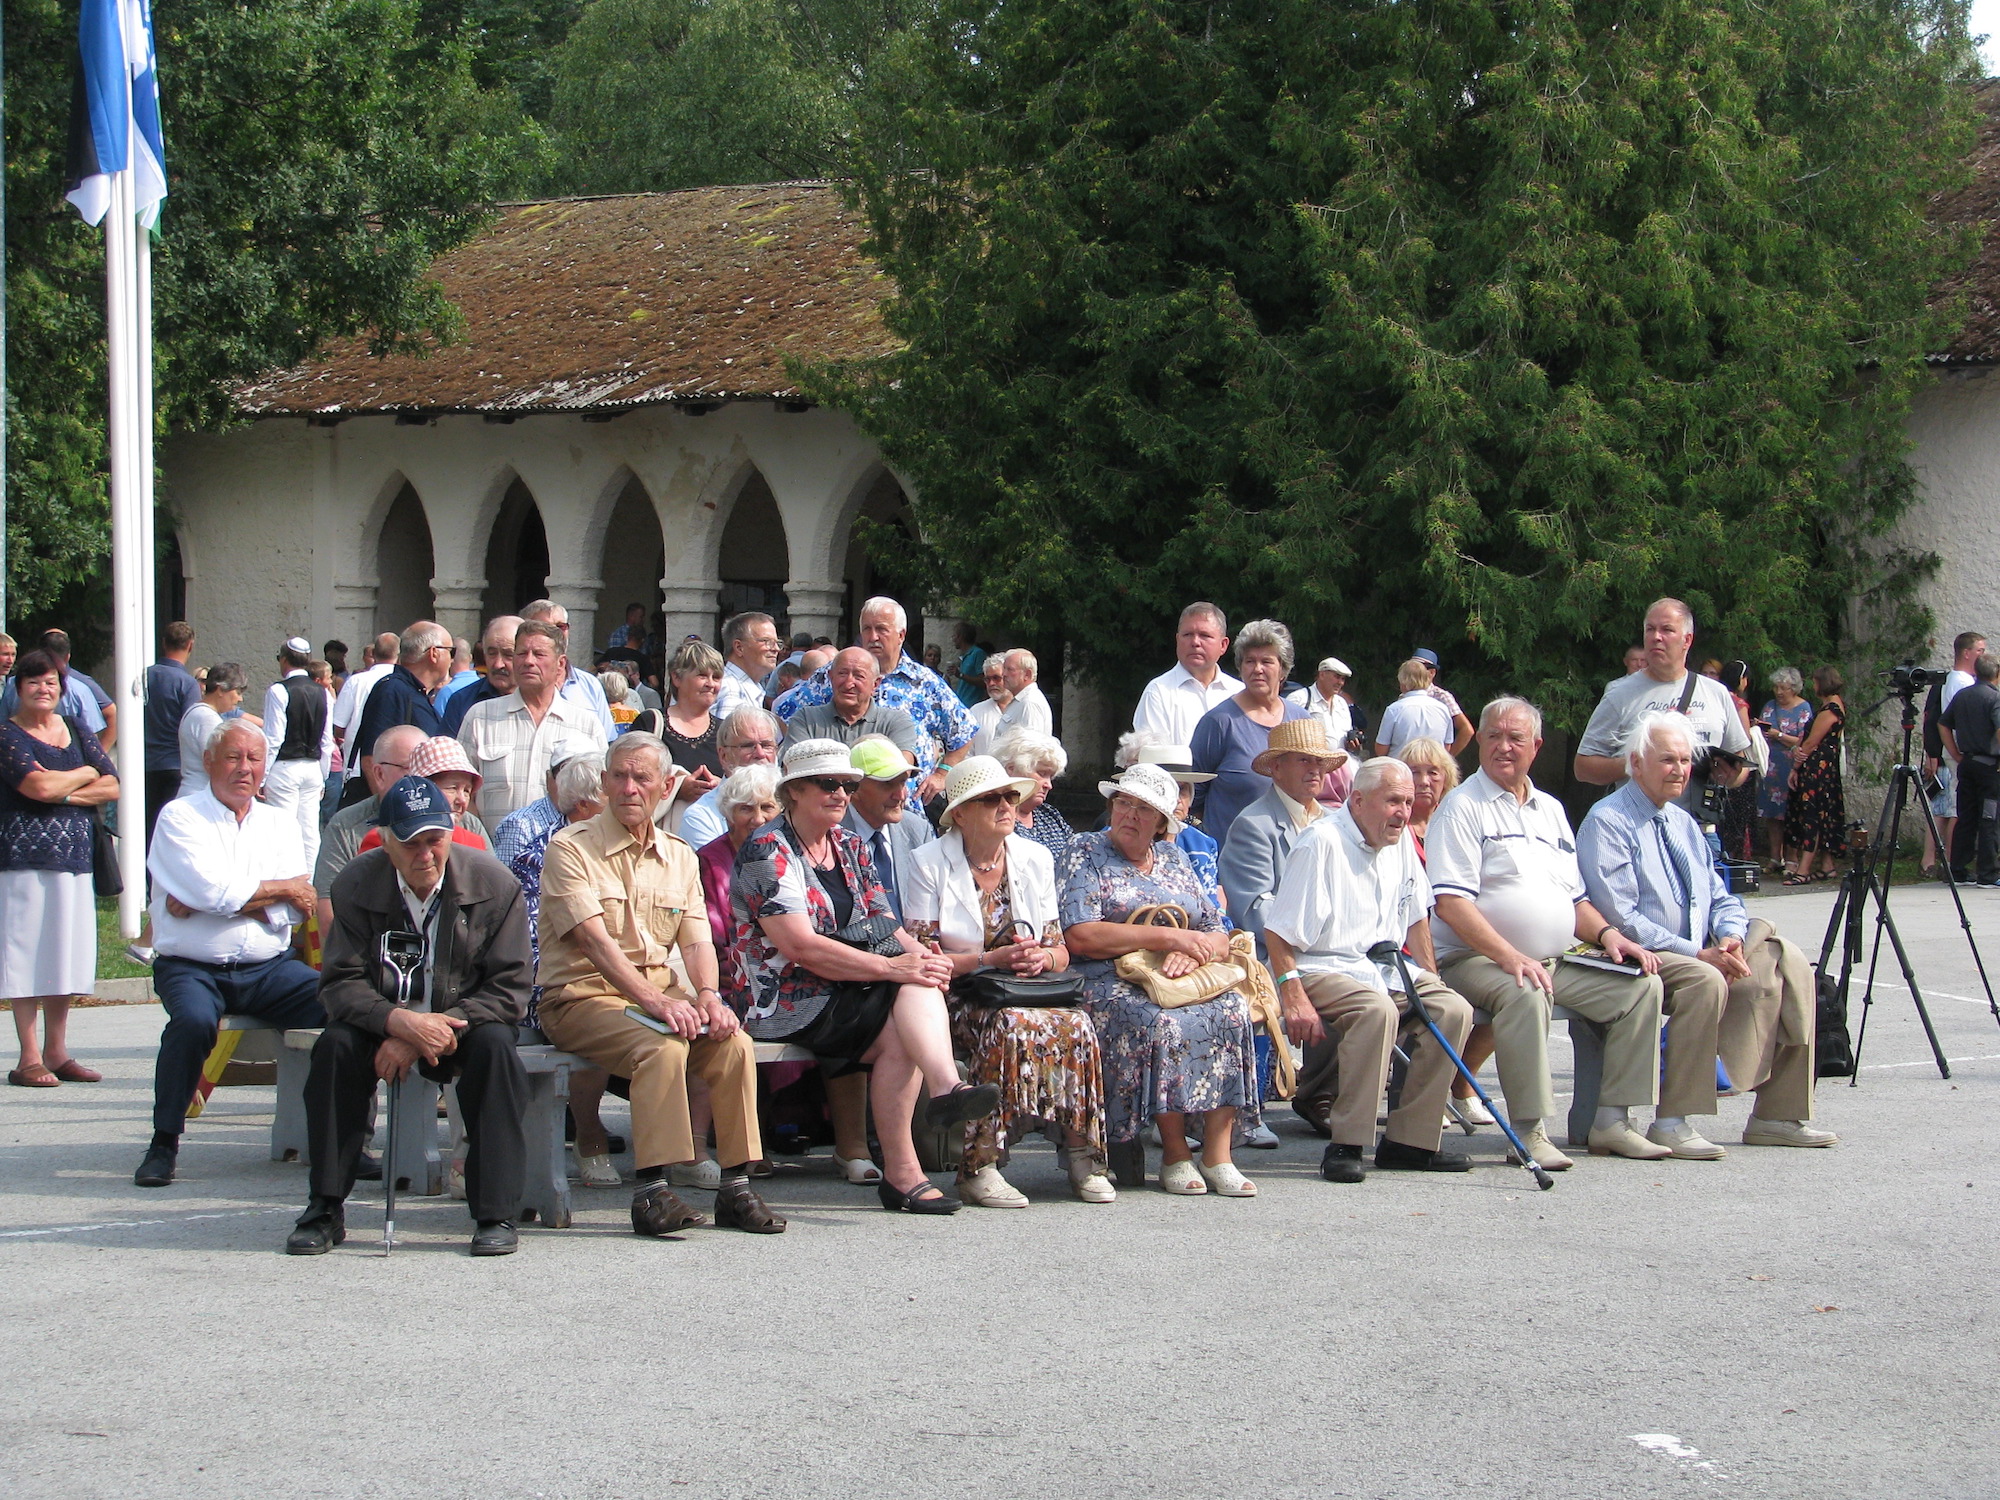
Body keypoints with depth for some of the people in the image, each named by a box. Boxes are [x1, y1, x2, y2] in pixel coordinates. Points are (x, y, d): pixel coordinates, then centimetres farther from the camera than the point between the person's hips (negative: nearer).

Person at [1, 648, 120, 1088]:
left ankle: (57, 1052, 12)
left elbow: (111, 787, 7)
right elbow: (38, 786, -16)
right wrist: (85, 775, 0)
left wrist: (64, 790, -7)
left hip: (74, 859, 5)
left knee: (65, 956, 5)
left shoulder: (77, 732, 16)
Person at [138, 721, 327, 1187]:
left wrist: (198, 904, -10)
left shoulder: (279, 825, 15)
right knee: (194, 1020, -36)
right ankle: (164, 1143, -19)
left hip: (269, 969, 3)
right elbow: (213, 889, -14)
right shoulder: (180, 817, 2)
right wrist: (279, 888, 0)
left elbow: (294, 909, -1)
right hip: (192, 968, -3)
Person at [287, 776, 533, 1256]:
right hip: (383, 1018, 1)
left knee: (494, 1048, -32)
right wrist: (400, 1022, -34)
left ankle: (496, 1213, -25)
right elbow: (340, 983, -13)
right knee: (335, 1046, -27)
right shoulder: (355, 886, -10)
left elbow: (509, 988, -15)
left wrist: (424, 1036, -25)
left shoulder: (494, 883, -13)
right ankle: (325, 1210, -17)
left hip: (463, 1018, -1)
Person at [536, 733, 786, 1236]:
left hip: (663, 996, 5)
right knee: (662, 1048, -33)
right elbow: (594, 940, -16)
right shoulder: (570, 849, -4)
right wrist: (654, 1002, -29)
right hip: (583, 998, -5)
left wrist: (707, 995, -18)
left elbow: (696, 940, 5)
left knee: (734, 1044, -21)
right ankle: (652, 1192, -33)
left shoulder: (679, 857, 15)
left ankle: (736, 1188, -15)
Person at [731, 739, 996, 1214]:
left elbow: (885, 926, 10)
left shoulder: (850, 848, 16)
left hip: (848, 993, 7)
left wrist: (920, 954, -15)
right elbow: (800, 947, -19)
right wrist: (892, 967, -23)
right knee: (900, 1031, -26)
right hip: (787, 1002, -7)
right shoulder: (768, 850, -8)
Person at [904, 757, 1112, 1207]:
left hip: (1031, 994, 4)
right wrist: (991, 960, -19)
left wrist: (1042, 958, -11)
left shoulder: (1035, 860, 12)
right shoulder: (928, 864, -2)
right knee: (1011, 1025, -36)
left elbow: (1060, 952, 14)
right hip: (958, 998, -4)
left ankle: (1082, 1155, -20)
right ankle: (978, 1166, -33)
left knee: (1076, 1026, -28)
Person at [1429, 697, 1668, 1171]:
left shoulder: (1550, 810, 20)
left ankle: (1611, 1121, -5)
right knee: (1524, 993, -38)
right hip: (1475, 959, -7)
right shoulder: (1462, 807, -3)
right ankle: (1528, 1131, -31)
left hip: (1557, 962, 7)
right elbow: (1450, 902, -15)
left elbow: (1574, 897, 25)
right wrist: (1509, 956, -26)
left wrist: (1606, 933, 3)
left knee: (1642, 986, -7)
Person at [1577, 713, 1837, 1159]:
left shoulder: (1683, 823, 19)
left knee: (1788, 967, -10)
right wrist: (1697, 953, -22)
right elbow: (1620, 918, -16)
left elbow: (1721, 899, 18)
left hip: (1702, 956, 8)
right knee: (1705, 981, -36)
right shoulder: (1606, 822, -7)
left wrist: (1732, 938, -6)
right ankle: (1672, 1122, -31)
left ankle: (1778, 1115, -6)